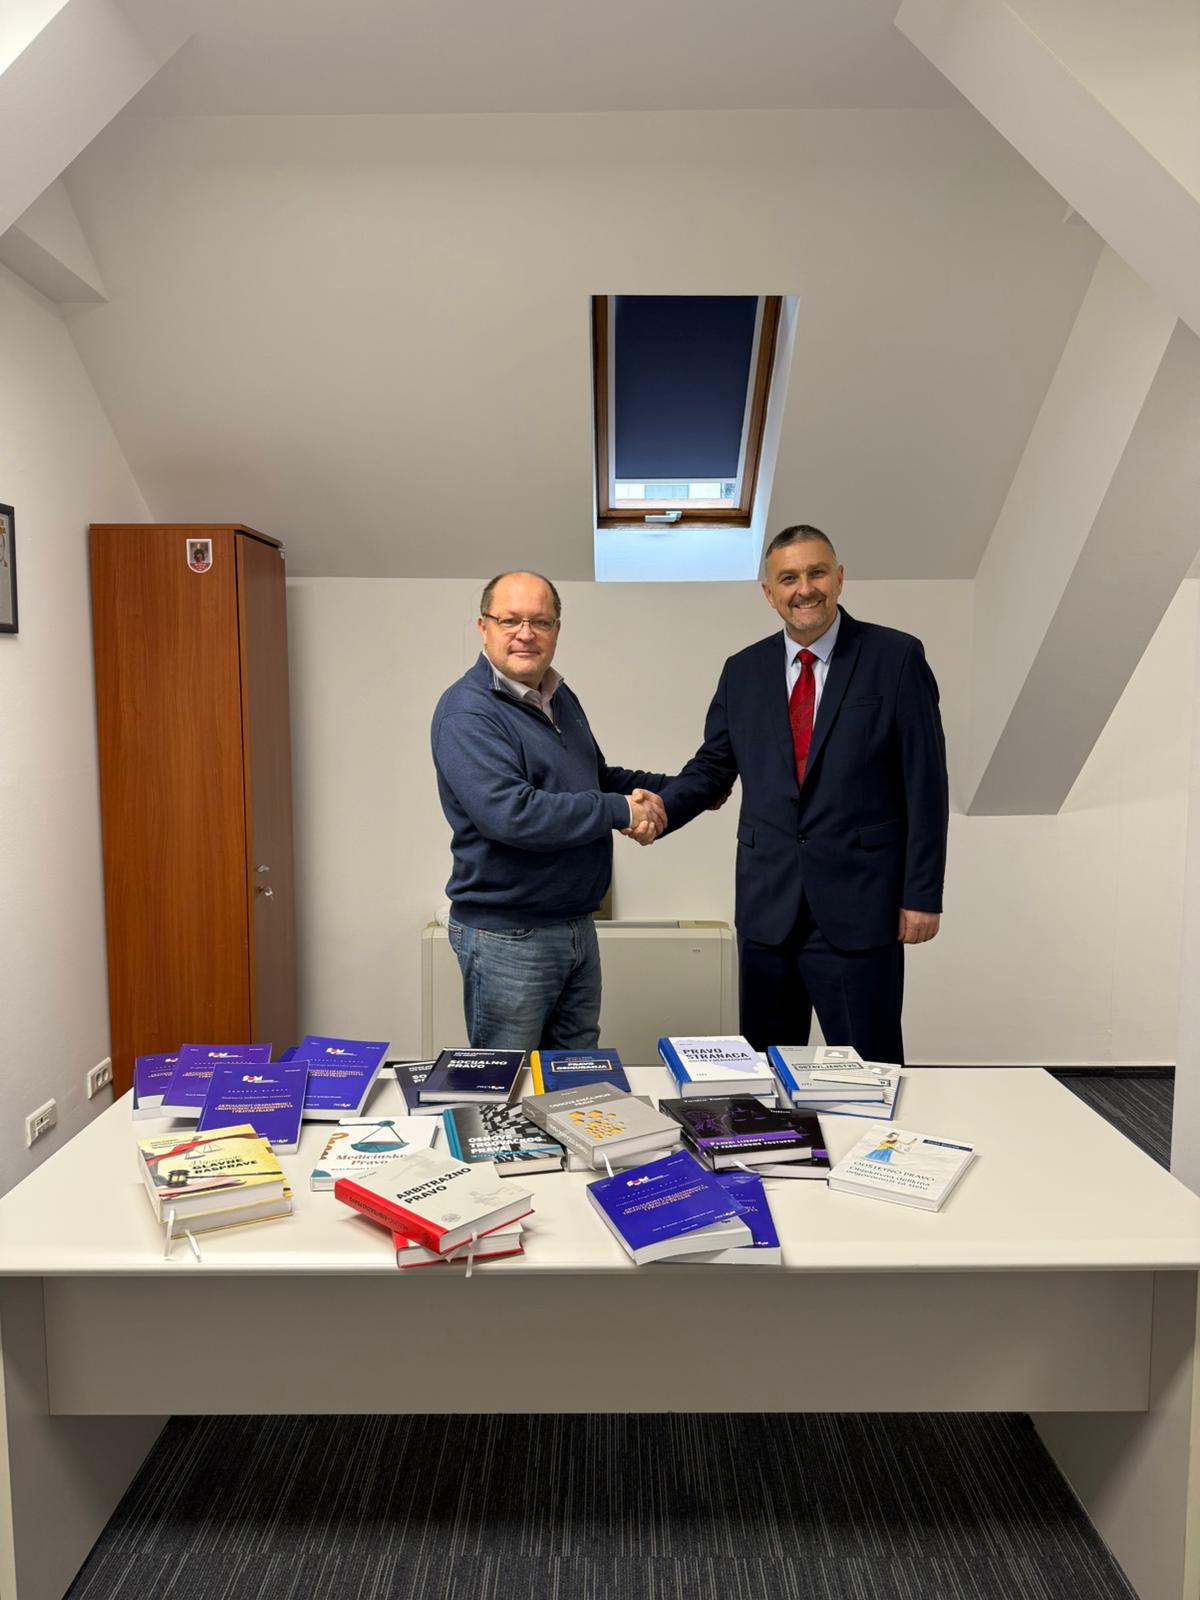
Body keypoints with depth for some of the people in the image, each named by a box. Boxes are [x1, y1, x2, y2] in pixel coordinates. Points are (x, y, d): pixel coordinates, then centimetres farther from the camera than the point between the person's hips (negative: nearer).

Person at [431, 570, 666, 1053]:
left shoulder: (560, 698, 10)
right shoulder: (466, 712, -17)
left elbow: (596, 777, 24)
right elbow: (512, 815, -29)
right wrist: (620, 811, -21)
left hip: (577, 929, 8)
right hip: (507, 937, -8)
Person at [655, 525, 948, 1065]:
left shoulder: (895, 657, -3)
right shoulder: (743, 671, 8)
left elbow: (926, 783, -4)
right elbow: (711, 766, 10)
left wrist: (922, 894, -7)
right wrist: (659, 809, -11)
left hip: (859, 905, -3)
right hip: (766, 908, 4)